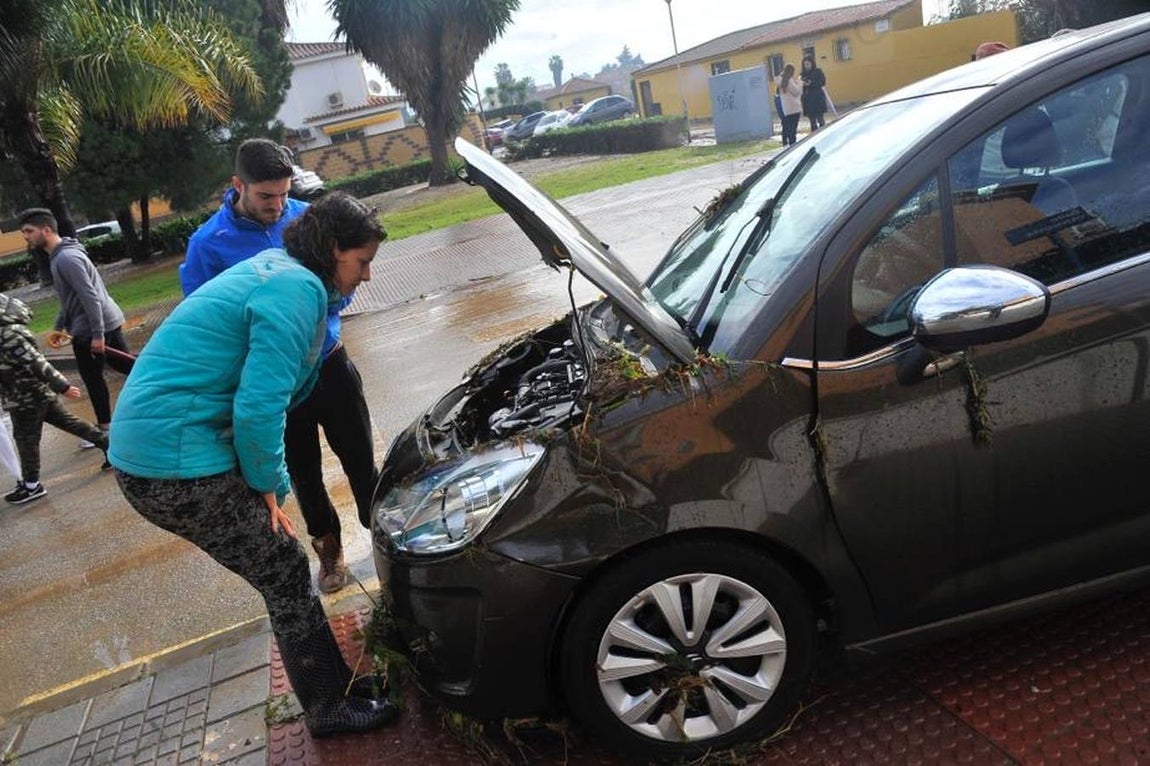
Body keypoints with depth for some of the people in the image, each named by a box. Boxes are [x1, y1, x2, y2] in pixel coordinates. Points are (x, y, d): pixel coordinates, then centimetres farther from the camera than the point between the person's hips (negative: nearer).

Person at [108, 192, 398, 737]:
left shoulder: (272, 269, 15)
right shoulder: (297, 289, -18)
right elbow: (259, 407, -23)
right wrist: (268, 484, -9)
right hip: (178, 465, -10)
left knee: (284, 572, 16)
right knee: (286, 577, 2)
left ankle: (334, 684, 30)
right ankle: (331, 707, 18)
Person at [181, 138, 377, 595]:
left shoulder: (304, 217, -5)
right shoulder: (209, 244, -10)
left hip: (329, 363, 1)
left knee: (360, 459, 12)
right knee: (304, 474, 15)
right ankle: (328, 547, 37)